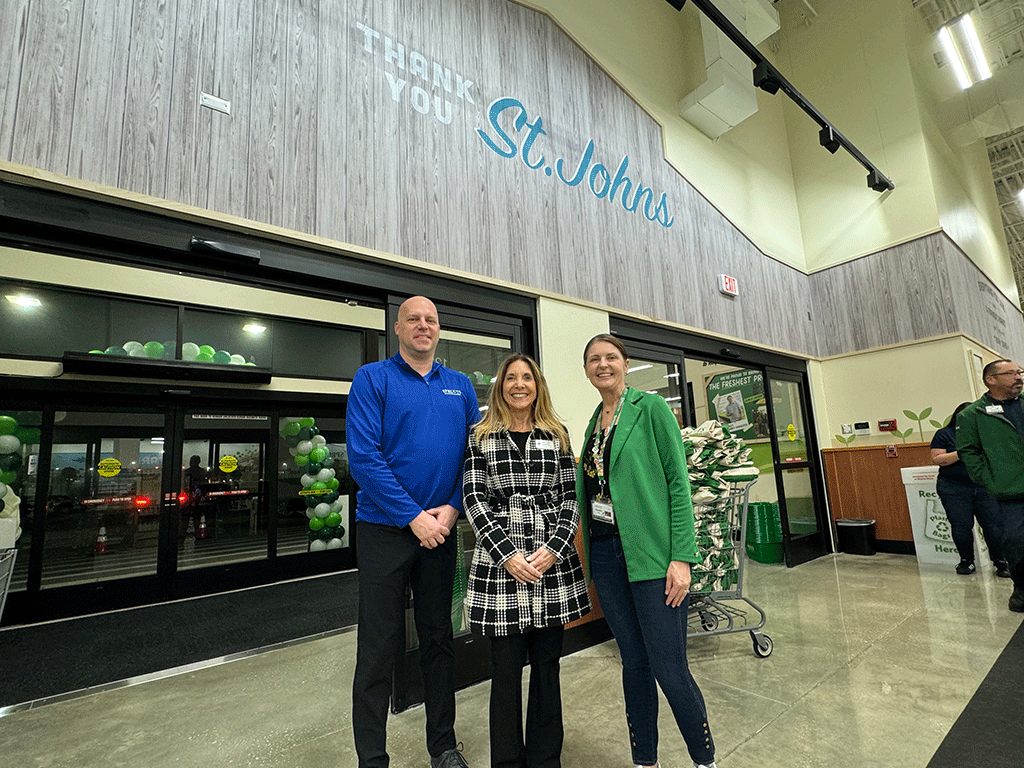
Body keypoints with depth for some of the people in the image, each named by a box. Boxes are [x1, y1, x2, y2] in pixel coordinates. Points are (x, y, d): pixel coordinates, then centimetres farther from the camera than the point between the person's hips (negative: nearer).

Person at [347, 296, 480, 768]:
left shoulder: (460, 386, 9)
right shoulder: (372, 379, -4)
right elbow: (363, 456, -13)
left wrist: (452, 508, -9)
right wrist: (413, 516, -17)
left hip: (441, 528, 4)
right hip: (385, 528, -4)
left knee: (439, 639, 17)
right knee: (380, 647, 6)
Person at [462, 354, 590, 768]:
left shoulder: (557, 435, 8)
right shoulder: (481, 437, 3)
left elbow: (570, 498, 5)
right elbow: (474, 500, -3)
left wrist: (554, 548, -9)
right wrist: (508, 554, -11)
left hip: (554, 561, 2)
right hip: (500, 562, -1)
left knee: (547, 664, 12)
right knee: (506, 667, 8)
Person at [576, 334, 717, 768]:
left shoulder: (651, 408, -4)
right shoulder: (594, 422, 12)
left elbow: (679, 482, -9)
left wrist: (681, 557, -14)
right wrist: (592, 552, 11)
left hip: (651, 553, -5)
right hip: (606, 553, 5)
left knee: (670, 670, 0)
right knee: (634, 662, 15)